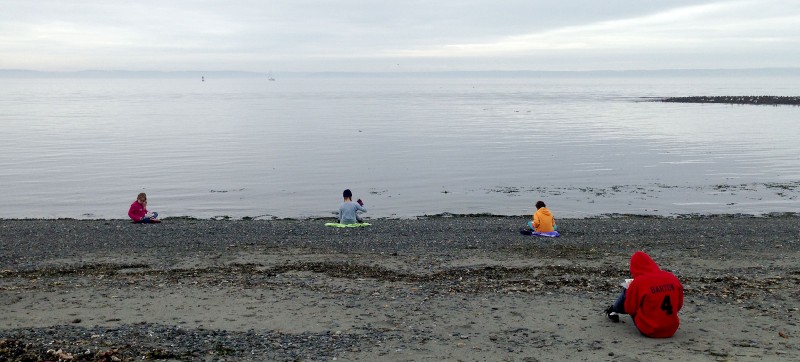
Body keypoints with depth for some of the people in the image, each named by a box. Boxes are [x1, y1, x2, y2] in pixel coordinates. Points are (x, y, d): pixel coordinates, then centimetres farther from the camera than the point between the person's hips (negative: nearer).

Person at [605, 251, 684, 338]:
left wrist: (629, 290, 10)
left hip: (648, 331, -5)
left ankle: (614, 311, 35)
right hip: (671, 330, 5)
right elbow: (679, 305, 8)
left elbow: (629, 310, -6)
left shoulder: (638, 283, -15)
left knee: (626, 293, 11)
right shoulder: (672, 278, -3)